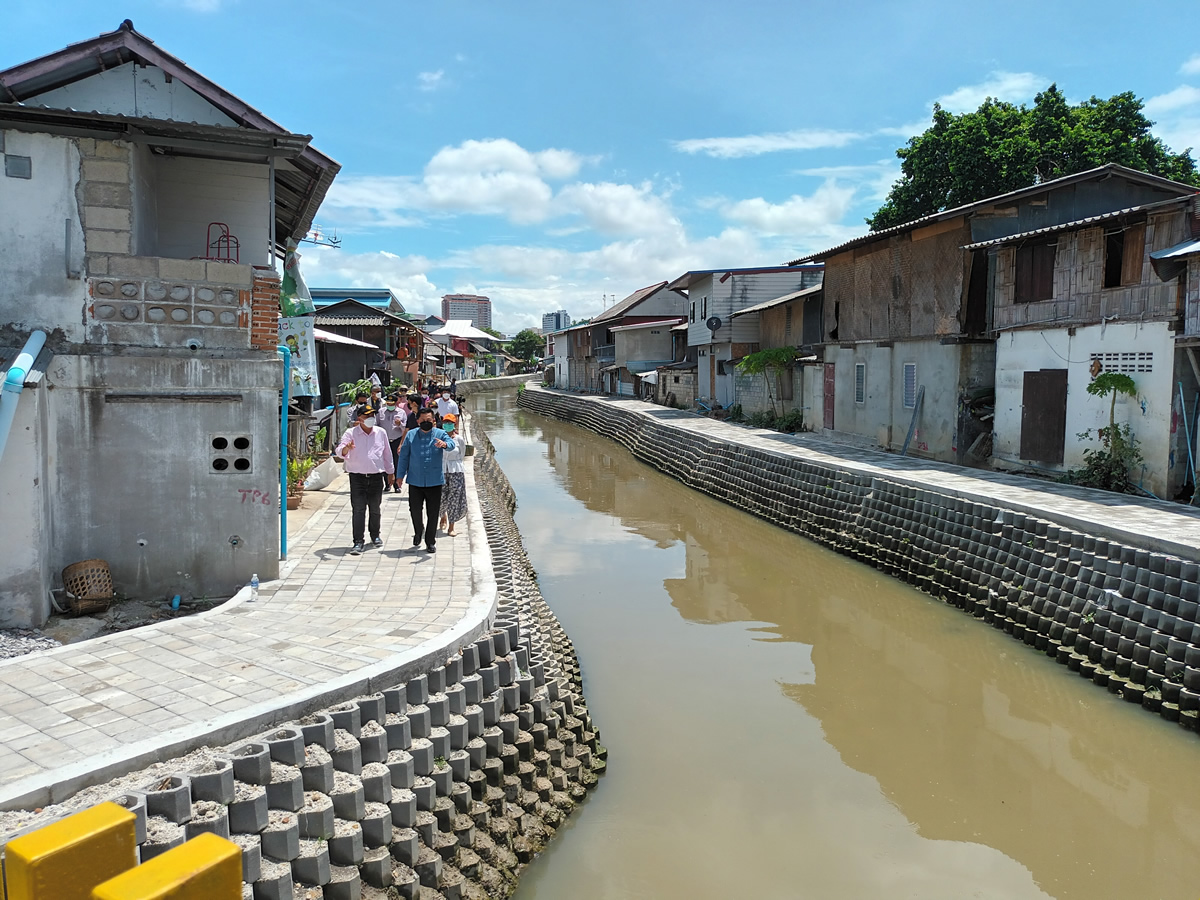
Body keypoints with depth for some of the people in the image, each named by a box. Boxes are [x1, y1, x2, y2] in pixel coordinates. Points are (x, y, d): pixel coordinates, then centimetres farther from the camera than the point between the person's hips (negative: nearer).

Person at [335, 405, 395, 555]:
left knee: (375, 509, 12)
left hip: (376, 476, 3)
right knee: (358, 510, -7)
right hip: (357, 477, -3)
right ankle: (358, 542, -3)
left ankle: (375, 535, 32)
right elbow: (339, 452, -13)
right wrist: (346, 448, -36)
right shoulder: (351, 433, -2)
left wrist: (390, 472, 20)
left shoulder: (381, 433, 7)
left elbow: (387, 454, 17)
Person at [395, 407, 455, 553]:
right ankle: (418, 531, 36)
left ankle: (430, 542, 18)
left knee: (433, 513, 4)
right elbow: (404, 456, 8)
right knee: (415, 510, 6)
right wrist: (400, 475, 6)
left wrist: (444, 444, -44)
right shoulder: (411, 435, 3)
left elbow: (452, 444, -21)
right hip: (415, 481, 1)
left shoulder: (440, 434, 0)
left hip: (434, 481, -1)